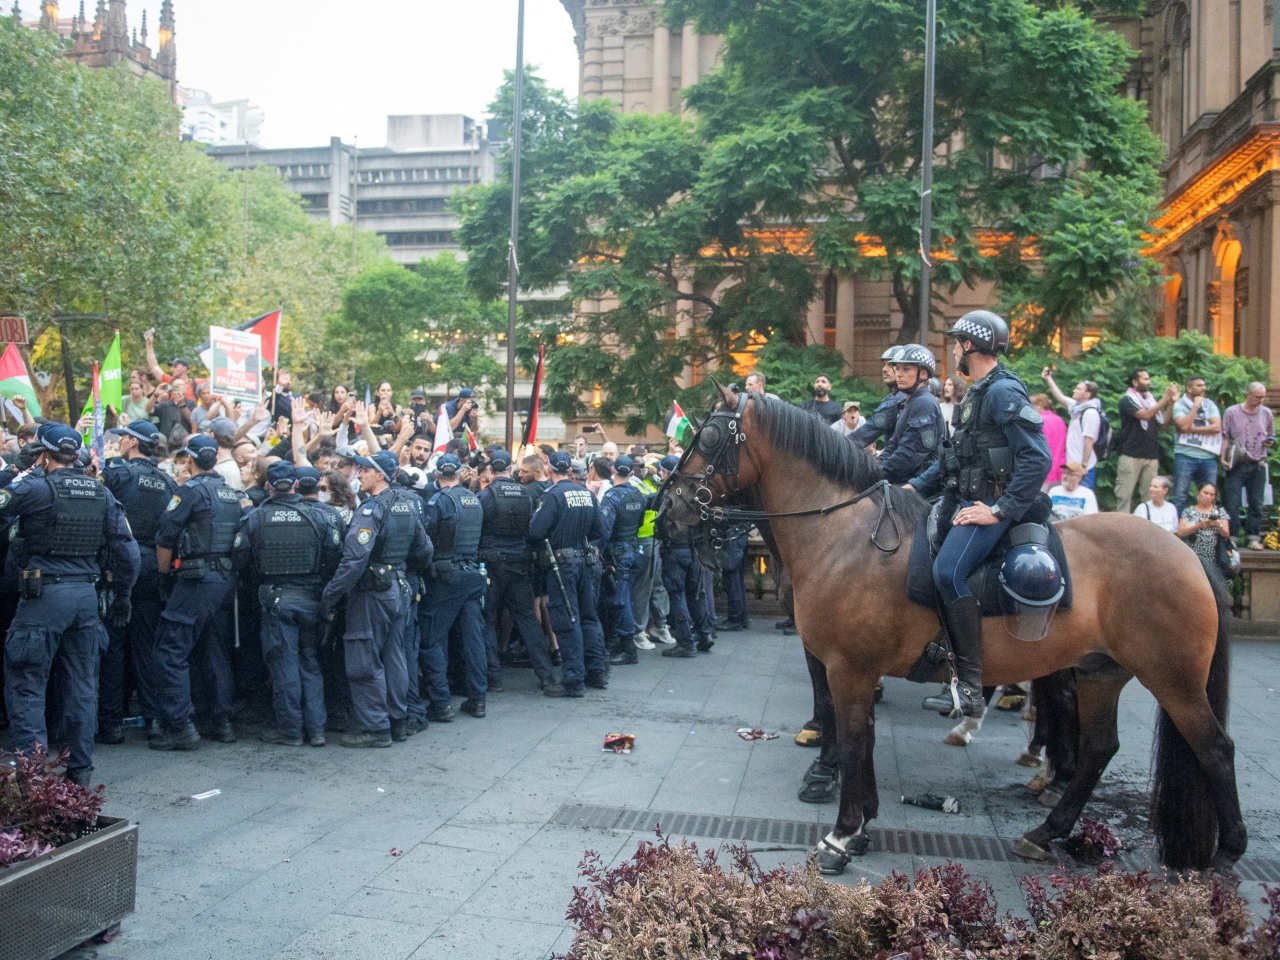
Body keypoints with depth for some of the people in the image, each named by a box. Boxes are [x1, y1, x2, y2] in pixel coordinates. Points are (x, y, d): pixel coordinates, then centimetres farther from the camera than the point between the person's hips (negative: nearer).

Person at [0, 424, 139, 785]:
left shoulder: (38, 487, -10)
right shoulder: (102, 493, 7)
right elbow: (127, 551, 7)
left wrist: (31, 473, 2)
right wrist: (122, 596, 16)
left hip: (44, 595, -5)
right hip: (87, 596, 5)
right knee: (81, 684, 12)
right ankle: (79, 768, 17)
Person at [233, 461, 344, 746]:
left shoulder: (254, 518, -4)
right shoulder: (321, 515, -2)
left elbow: (241, 560, -2)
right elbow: (335, 556, -4)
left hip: (275, 598, -1)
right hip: (312, 598, 2)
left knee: (284, 662, 5)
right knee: (311, 662, 11)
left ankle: (290, 729, 10)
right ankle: (316, 728, 11)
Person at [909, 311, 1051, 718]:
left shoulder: (1004, 391, -13)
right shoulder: (978, 393, 19)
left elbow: (1037, 458, -20)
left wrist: (1001, 510, -21)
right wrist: (916, 487, 17)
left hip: (987, 504, -11)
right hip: (963, 499, 11)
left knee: (948, 570, -28)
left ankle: (970, 689, -26)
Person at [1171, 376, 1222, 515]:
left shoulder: (1210, 404, 13)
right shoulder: (1179, 405, 3)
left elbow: (1217, 427, -2)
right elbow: (1184, 426, -14)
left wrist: (1191, 430, -7)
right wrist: (1196, 405, -6)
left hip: (1208, 457, 4)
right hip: (1185, 456, -3)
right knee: (1180, 497, -6)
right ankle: (1177, 525, -3)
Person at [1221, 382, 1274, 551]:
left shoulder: (1267, 413, 12)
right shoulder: (1231, 412, 3)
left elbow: (1271, 436, 21)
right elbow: (1225, 437, 2)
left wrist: (1269, 442, -3)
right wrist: (1223, 457, -10)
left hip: (1258, 465, 3)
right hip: (1236, 465, -3)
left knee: (1256, 503, 1)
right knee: (1232, 503, -6)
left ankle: (1253, 537, 6)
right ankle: (1232, 537, 0)